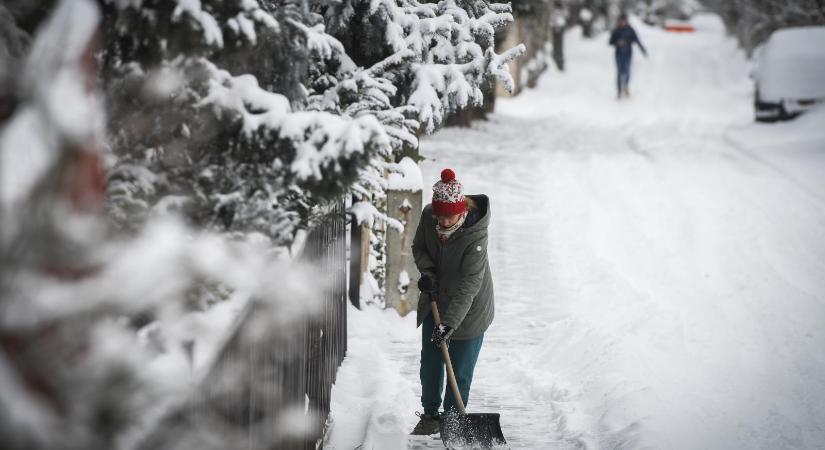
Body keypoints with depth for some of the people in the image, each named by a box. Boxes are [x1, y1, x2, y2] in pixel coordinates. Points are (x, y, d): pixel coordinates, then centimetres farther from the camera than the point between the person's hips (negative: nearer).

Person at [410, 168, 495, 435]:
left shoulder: (475, 234, -31)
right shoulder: (428, 216, -15)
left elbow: (469, 284, -31)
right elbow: (418, 247, 5)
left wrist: (449, 322, -37)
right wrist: (426, 271, -16)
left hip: (468, 307, -5)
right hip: (435, 301, 5)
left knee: (460, 370, 0)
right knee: (430, 363, 13)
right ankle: (430, 415, 29)